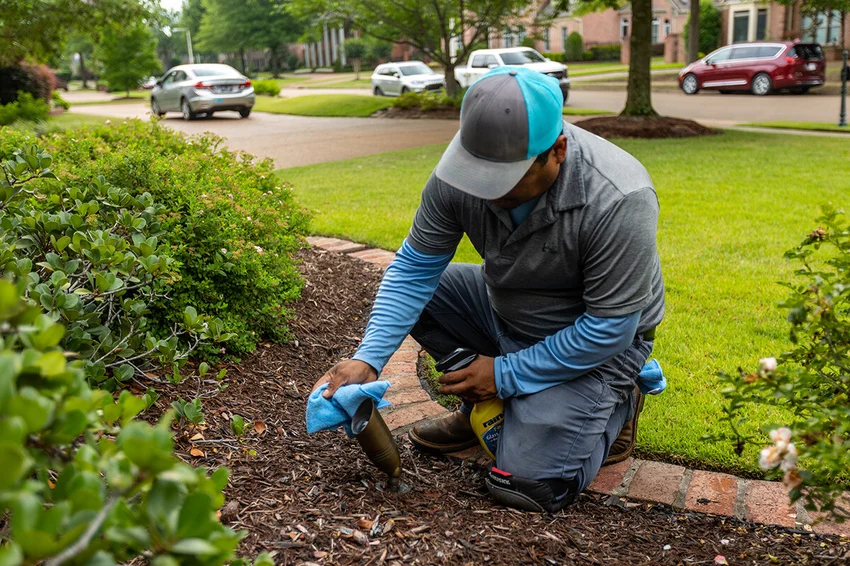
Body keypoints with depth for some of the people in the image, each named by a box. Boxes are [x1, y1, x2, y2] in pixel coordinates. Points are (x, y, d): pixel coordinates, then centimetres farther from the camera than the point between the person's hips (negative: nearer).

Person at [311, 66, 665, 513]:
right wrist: (368, 359, -22)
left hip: (597, 339, -5)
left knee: (526, 485, -17)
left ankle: (615, 404, 11)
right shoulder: (459, 175, -21)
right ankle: (479, 410, 8)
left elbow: (610, 328, -27)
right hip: (506, 310, 6)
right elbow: (414, 267, -12)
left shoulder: (617, 200, -35)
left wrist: (506, 373, -21)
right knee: (408, 290, -8)